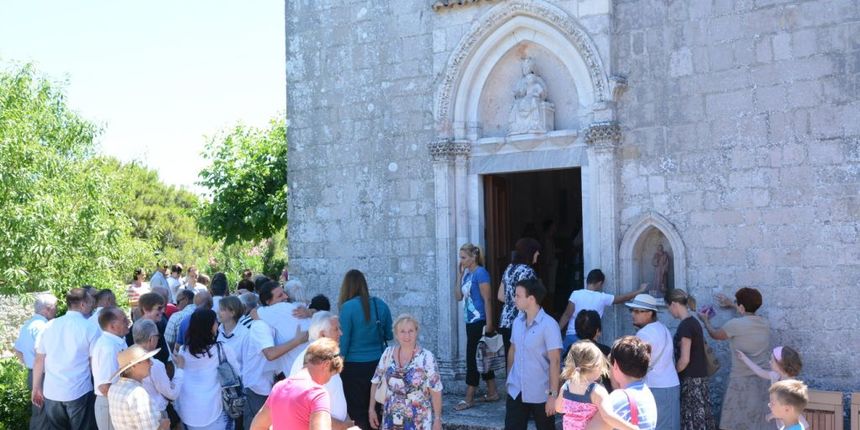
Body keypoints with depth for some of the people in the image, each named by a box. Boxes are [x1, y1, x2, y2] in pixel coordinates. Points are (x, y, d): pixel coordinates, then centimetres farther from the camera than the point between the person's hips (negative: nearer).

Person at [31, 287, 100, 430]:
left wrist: (36, 388, 17)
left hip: (52, 392, 4)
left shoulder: (49, 326, 4)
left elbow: (39, 360, 7)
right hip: (80, 392, -4)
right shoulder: (90, 327, -8)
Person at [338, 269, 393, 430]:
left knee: (358, 413, 5)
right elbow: (390, 335, 10)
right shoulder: (380, 304, 0)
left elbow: (343, 340, -11)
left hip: (355, 367, -5)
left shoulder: (348, 307, -14)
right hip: (377, 364, 5)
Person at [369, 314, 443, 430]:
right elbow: (376, 382, 9)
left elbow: (436, 391, -8)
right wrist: (371, 409, 6)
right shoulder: (388, 354, 1)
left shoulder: (426, 357, -10)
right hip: (391, 420, 3)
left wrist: (437, 419, -8)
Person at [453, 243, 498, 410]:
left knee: (472, 358, -5)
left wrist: (489, 324, -18)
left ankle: (469, 399, 1)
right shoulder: (467, 273, 11)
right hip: (471, 322, 9)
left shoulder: (480, 273, -13)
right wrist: (459, 276, 4)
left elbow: (487, 300, -15)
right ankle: (492, 393, 22)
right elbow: (458, 297, 13)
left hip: (479, 322, -9)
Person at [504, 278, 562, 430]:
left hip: (540, 394, -5)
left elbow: (555, 361, -17)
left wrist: (553, 394, -20)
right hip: (516, 391, 5)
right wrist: (509, 379, 19)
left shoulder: (549, 325, -15)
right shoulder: (517, 322, 5)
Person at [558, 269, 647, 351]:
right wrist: (640, 290, 29)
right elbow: (623, 298, 14)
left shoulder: (576, 294, -4)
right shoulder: (602, 298, 1)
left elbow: (567, 315, -7)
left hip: (571, 336, 0)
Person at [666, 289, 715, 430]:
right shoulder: (694, 322, 11)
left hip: (690, 380, -9)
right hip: (699, 377, 9)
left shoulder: (685, 326, -16)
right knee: (699, 417, 9)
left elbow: (684, 359, -18)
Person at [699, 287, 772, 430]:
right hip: (764, 380, 6)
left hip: (742, 381, -6)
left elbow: (715, 334, 7)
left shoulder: (735, 324, -13)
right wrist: (731, 304, 41)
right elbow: (749, 313, 29)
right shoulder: (765, 323, 5)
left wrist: (706, 320, 25)